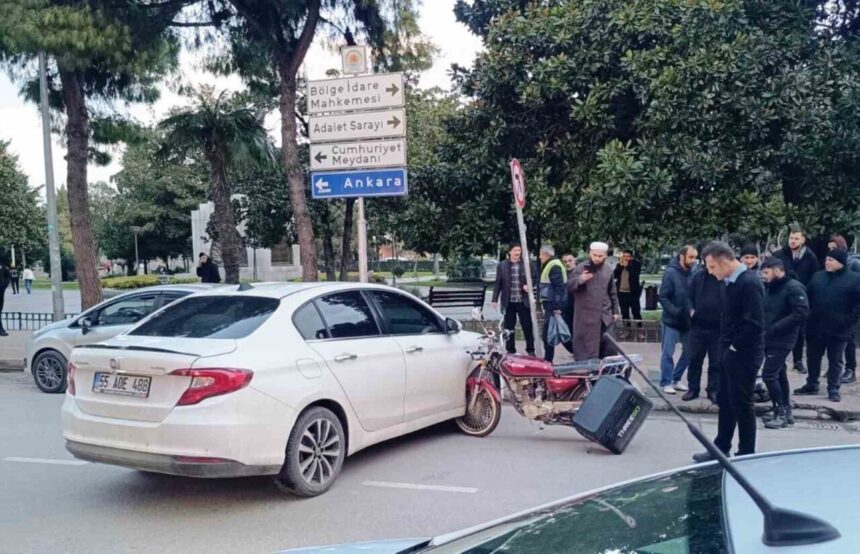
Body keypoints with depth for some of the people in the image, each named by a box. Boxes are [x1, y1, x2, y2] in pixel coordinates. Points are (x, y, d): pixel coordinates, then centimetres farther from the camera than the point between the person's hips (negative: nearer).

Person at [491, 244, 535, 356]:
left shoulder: (526, 264, 0)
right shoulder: (502, 265, 3)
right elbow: (498, 284, 5)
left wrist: (528, 285, -13)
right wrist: (495, 299, 2)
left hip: (523, 301, -1)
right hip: (508, 302, 1)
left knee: (527, 326, 2)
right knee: (509, 327, 7)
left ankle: (530, 349, 14)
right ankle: (510, 350, 18)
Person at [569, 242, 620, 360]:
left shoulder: (608, 270, 9)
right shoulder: (581, 268, -6)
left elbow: (612, 293, 18)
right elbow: (569, 286, -15)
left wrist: (615, 311, 14)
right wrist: (580, 280, -34)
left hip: (605, 316, 4)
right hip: (585, 316, -4)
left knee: (609, 348, 7)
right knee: (585, 348, -1)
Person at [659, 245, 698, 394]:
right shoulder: (670, 273, -12)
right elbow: (663, 297, -13)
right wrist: (675, 311, -21)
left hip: (688, 321, 5)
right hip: (671, 321, -5)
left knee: (688, 351, 11)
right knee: (668, 353, 0)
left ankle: (676, 379, 25)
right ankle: (666, 383, 11)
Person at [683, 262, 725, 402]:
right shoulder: (698, 277, 5)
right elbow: (689, 295, 12)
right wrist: (691, 309, -4)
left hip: (718, 328, -3)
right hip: (698, 325, 3)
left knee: (716, 362, 8)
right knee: (694, 359, 9)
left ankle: (713, 390, 20)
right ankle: (693, 389, 20)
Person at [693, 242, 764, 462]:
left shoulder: (749, 283, -19)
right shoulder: (732, 282, 10)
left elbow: (755, 323, -25)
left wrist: (736, 346, -16)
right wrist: (726, 345, 9)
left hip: (744, 355, -10)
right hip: (731, 353, 10)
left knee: (742, 404, 1)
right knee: (725, 401, 16)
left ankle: (746, 454, 13)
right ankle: (721, 449, 27)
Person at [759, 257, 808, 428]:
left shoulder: (793, 288, -13)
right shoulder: (769, 288, 13)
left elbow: (802, 313, -23)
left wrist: (775, 328, -23)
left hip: (782, 340, -8)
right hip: (769, 339, 9)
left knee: (768, 375, -12)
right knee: (779, 375, 14)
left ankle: (781, 412, -2)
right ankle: (785, 411, 23)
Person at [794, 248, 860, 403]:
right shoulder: (818, 277, 7)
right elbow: (808, 297, 12)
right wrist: (808, 316, 5)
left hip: (838, 330, -4)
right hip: (815, 327, 4)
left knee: (836, 361, 7)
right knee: (812, 358, 14)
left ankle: (833, 389, 16)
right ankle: (811, 385, 27)